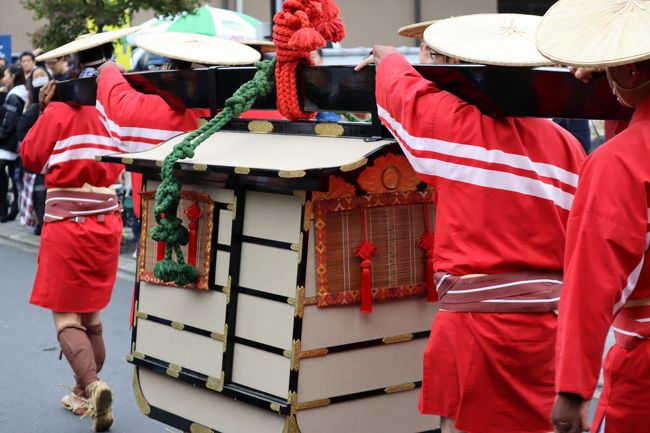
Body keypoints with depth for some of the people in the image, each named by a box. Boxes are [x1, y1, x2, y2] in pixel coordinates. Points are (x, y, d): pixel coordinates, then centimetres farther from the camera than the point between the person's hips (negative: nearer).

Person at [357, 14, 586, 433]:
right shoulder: (566, 146, 2)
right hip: (550, 318, 4)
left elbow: (400, 82, 13)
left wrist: (387, 57, 34)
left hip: (477, 316, -4)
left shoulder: (456, 124, -5)